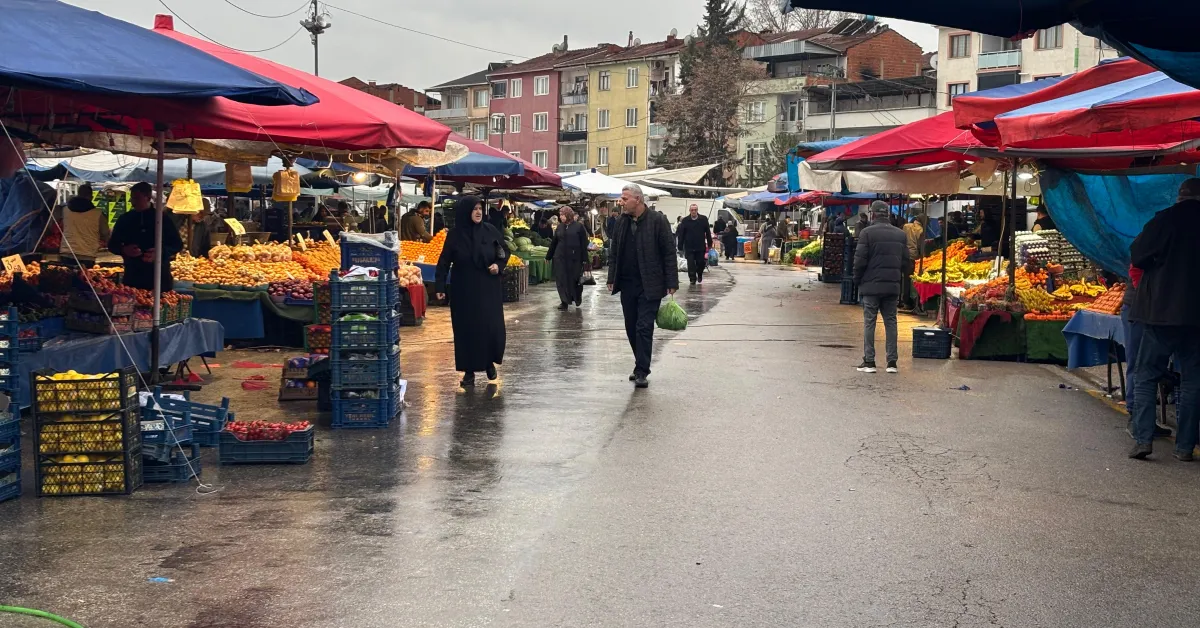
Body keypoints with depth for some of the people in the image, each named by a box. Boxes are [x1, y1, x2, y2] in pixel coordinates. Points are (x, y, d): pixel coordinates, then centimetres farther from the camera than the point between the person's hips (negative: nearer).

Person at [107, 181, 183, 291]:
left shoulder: (162, 218, 3)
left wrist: (161, 252, -16)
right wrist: (124, 250, -9)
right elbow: (112, 244, 14)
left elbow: (178, 244, 4)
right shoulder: (124, 219, 9)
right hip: (132, 277, 2)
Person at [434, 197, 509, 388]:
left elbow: (505, 252, 10)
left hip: (488, 288, 1)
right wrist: (439, 286, -9)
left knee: (492, 326, -1)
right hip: (464, 289, -1)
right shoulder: (455, 234, -4)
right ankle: (469, 371, 10)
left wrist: (498, 265, -9)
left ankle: (490, 362, 23)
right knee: (466, 329, 2)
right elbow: (444, 261, -3)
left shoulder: (490, 231, -1)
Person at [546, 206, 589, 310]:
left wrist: (584, 259, -8)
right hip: (560, 258, 3)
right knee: (562, 280, 1)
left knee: (575, 280, 5)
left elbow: (584, 244, -4)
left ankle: (578, 299, 28)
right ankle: (565, 302, 8)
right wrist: (548, 256, 16)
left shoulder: (578, 226, -3)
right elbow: (554, 243, 15)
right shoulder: (560, 227, 9)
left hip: (574, 258, -3)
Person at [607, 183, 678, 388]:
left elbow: (669, 253, -7)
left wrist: (671, 283, -10)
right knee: (631, 329, 10)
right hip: (627, 285, 6)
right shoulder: (622, 222, 8)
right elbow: (614, 252, 14)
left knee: (644, 328, -7)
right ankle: (641, 366, 23)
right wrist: (612, 279, 8)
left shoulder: (658, 221, -8)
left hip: (649, 286, -5)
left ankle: (642, 372, -3)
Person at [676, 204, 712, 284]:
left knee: (701, 263, 8)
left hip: (700, 247, 1)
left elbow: (708, 232, 4)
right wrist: (680, 247, -4)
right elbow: (681, 235, -2)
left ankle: (699, 274, 36)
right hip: (689, 247, -1)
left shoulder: (703, 219, 0)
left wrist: (709, 244, 4)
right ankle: (692, 278, 13)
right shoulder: (685, 220, -3)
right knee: (691, 264, 0)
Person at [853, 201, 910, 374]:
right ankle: (892, 361, 9)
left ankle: (869, 361, 1)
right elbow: (906, 261, 9)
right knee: (890, 322, 9)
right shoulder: (901, 234, 7)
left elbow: (860, 259, -10)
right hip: (893, 286, 4)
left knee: (869, 322, 1)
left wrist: (857, 279, 4)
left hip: (871, 285, -4)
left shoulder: (867, 233, -10)